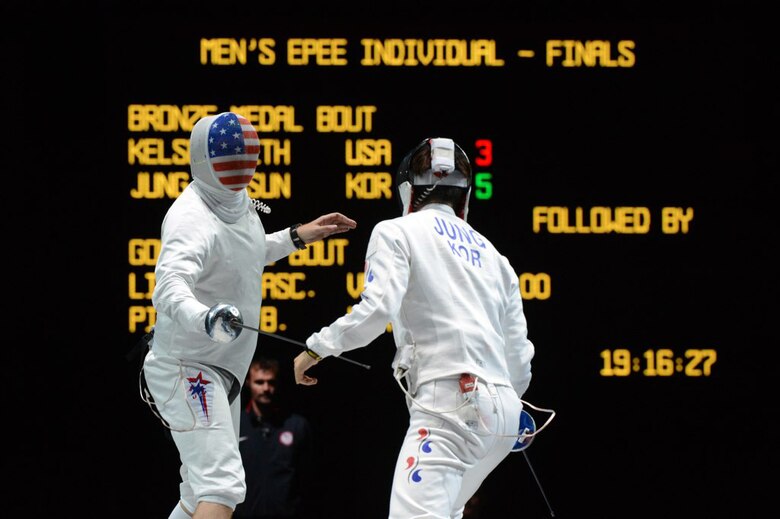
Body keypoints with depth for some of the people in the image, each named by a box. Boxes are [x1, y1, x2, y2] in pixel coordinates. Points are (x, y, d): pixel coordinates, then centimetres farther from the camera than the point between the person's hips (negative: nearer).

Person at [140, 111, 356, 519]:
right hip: (187, 371, -10)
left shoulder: (237, 201, 4)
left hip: (220, 374, 10)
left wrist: (296, 237, 18)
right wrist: (205, 318, -63)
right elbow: (169, 286, -43)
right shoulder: (193, 217, -25)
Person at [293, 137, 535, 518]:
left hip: (449, 402, -8)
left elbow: (376, 310, -11)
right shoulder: (491, 254, 24)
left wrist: (317, 348, 3)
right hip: (500, 410, 8)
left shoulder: (396, 232, 7)